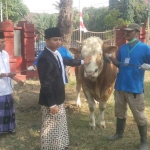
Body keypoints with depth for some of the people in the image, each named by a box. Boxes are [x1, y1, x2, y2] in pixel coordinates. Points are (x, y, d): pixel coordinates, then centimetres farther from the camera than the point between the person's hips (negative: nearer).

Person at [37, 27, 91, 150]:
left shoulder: (57, 53, 5)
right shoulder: (44, 58, -22)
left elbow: (65, 61, 28)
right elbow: (45, 84, -23)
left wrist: (82, 62, 40)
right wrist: (52, 104, -22)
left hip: (59, 99, 10)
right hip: (51, 101, -10)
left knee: (59, 127, 21)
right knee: (50, 128, 1)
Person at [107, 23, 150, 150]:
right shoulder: (123, 48, 9)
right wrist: (112, 58, -1)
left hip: (135, 88, -6)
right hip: (120, 86, 6)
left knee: (139, 115, 3)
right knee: (120, 112, 19)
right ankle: (119, 132, 39)